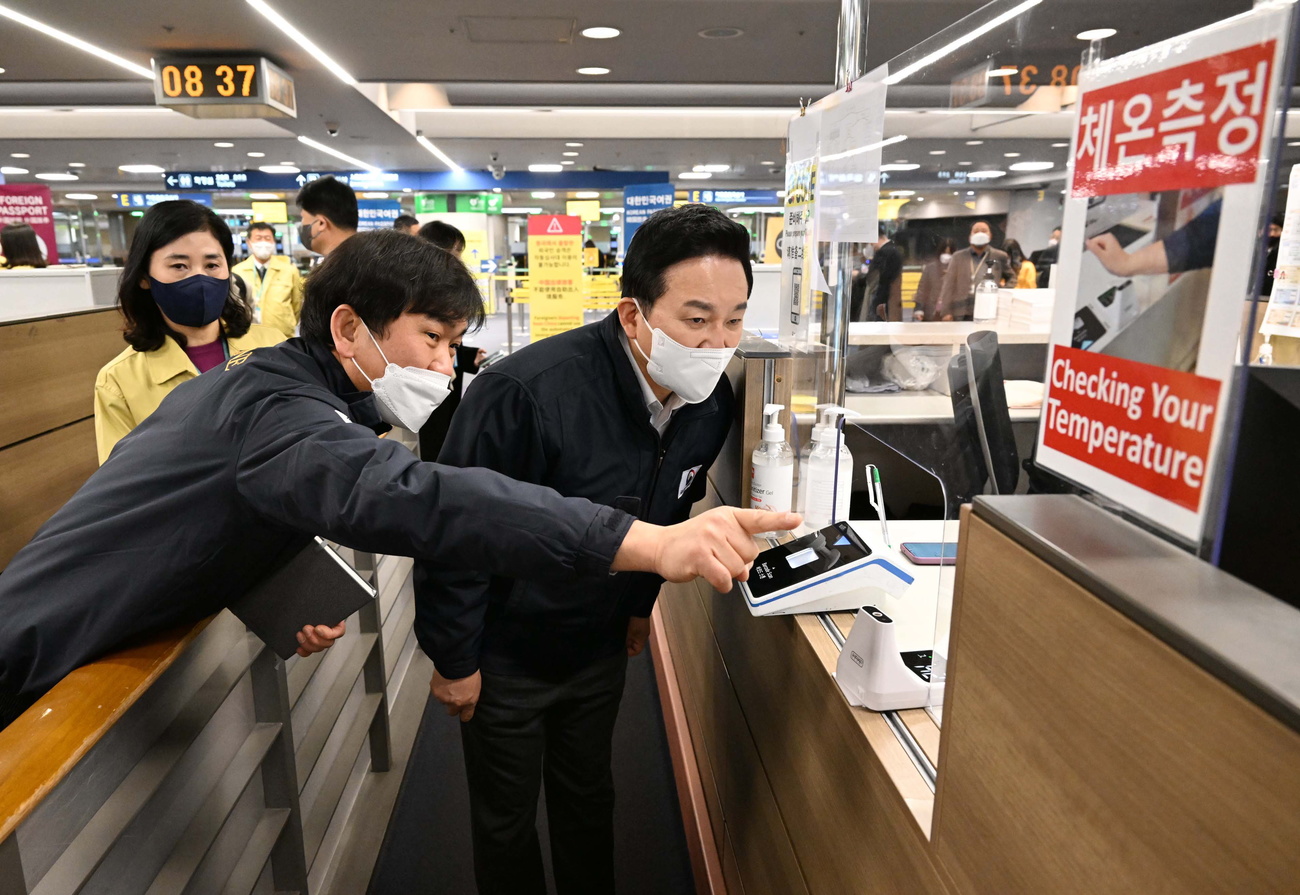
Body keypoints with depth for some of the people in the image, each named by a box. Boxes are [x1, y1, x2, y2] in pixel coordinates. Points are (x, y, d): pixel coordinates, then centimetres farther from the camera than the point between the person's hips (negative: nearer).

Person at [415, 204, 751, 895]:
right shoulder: (525, 393, -34)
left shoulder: (710, 403, -12)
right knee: (506, 824, 18)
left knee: (589, 802, 24)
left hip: (600, 649, 5)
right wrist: (454, 660, -14)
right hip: (505, 654, -4)